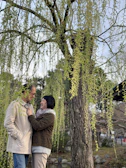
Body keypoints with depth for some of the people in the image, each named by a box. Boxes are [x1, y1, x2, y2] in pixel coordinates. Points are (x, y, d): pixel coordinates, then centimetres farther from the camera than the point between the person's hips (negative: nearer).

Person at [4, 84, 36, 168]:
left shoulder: (30, 106, 16)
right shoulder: (15, 105, -8)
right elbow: (8, 123, -13)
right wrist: (19, 137, -14)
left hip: (27, 145, 7)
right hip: (18, 144, -7)